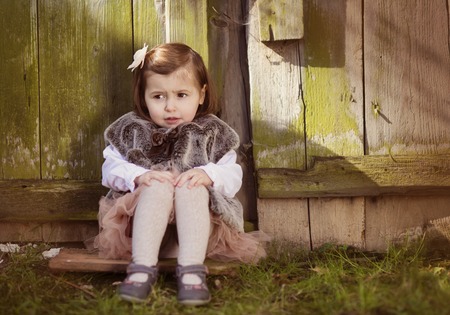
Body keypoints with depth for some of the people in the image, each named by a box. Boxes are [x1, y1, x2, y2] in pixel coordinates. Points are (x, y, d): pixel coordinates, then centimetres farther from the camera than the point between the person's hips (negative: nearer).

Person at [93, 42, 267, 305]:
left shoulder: (213, 132, 10)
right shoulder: (131, 130, 11)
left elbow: (233, 176, 0)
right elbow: (111, 170, 2)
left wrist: (208, 174, -22)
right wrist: (138, 176, -19)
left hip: (197, 221, 0)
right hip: (143, 221, 0)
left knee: (193, 188, -32)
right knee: (158, 186, -32)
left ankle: (191, 269, -46)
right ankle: (142, 267, -43)